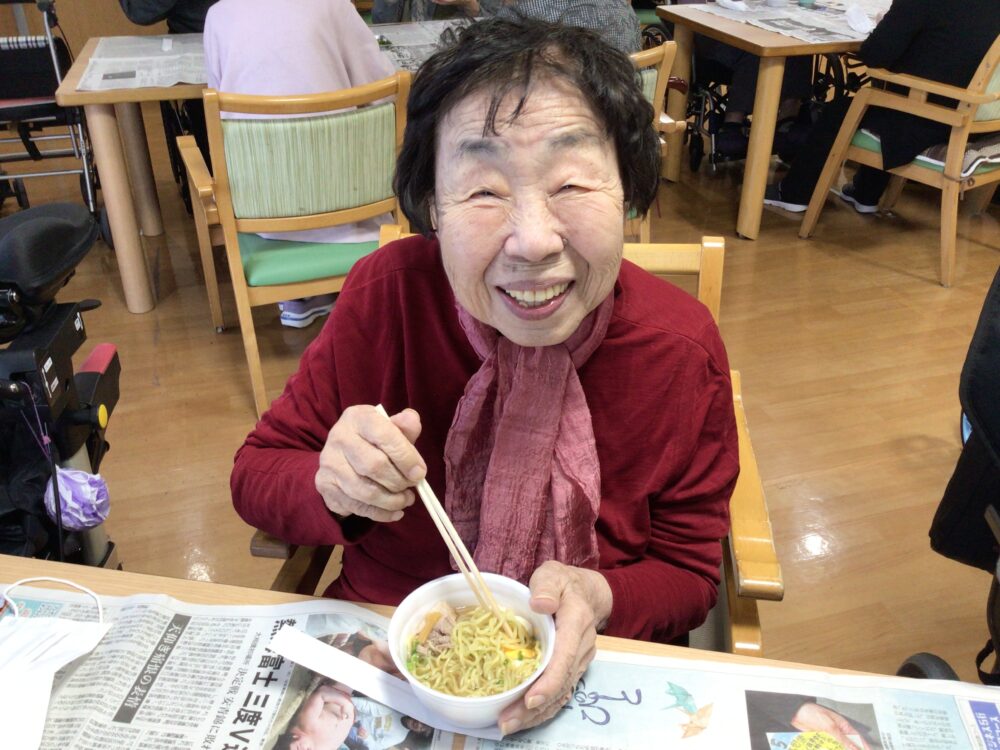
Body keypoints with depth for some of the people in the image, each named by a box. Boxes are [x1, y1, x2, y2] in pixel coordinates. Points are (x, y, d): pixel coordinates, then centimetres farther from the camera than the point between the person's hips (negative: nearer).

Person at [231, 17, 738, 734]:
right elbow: (256, 473, -6)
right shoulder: (387, 294, -16)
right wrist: (335, 489, -28)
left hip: (588, 676, 2)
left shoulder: (683, 348, -16)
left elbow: (689, 569, -4)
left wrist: (599, 599, -25)